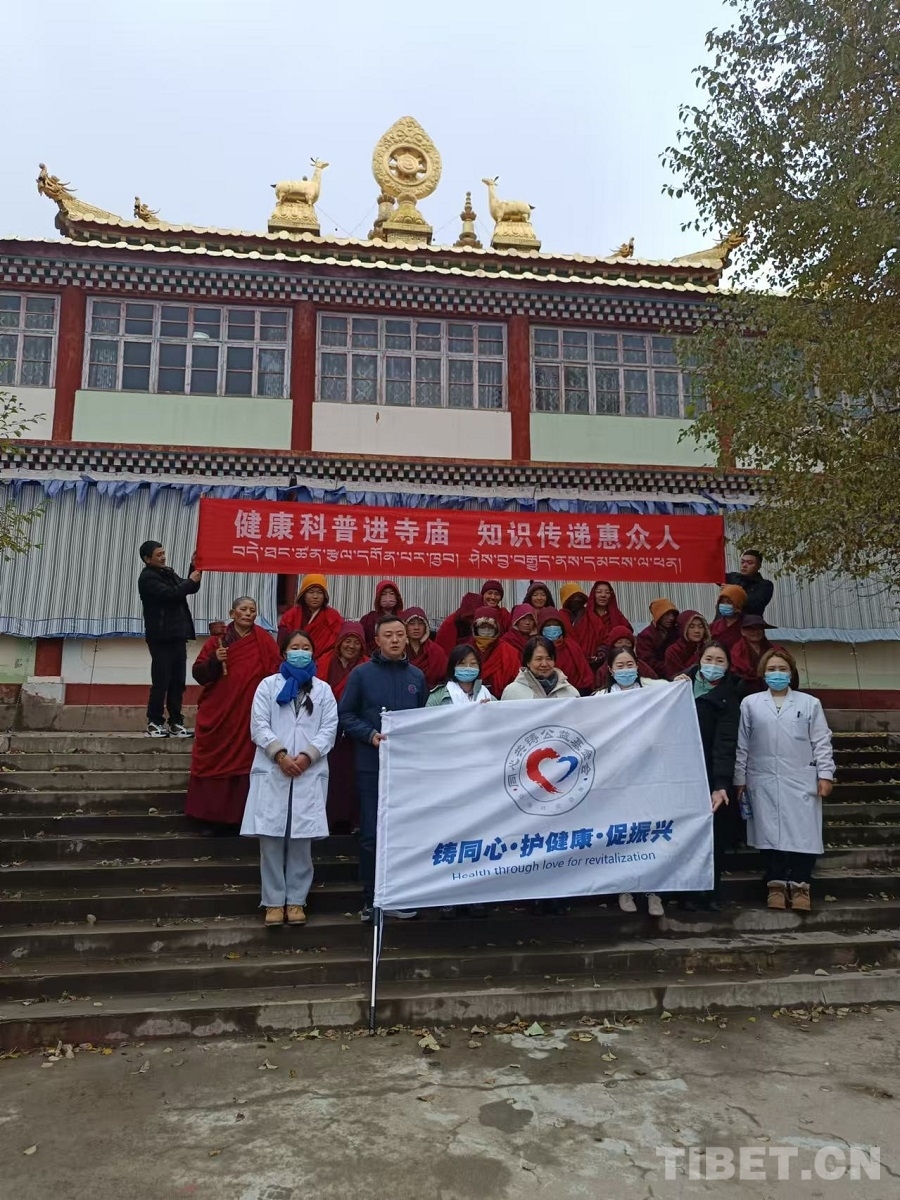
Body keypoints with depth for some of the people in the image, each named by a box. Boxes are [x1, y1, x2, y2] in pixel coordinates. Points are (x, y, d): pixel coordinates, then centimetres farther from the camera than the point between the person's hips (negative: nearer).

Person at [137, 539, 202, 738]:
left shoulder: (168, 573, 17)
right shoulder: (147, 578, -8)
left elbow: (190, 589, 17)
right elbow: (170, 594, -20)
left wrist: (194, 569, 4)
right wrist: (191, 580, -8)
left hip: (177, 635, 8)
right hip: (161, 637, -8)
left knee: (178, 682, 7)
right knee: (161, 682, -4)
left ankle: (176, 723, 11)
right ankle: (154, 724, 4)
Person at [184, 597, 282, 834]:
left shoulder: (264, 641, 2)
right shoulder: (216, 641, 5)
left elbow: (276, 673, -1)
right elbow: (198, 673, 2)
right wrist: (215, 661, -15)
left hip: (249, 715, -1)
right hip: (218, 713, 1)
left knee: (245, 764, 1)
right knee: (215, 763, 4)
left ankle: (240, 818, 11)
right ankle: (212, 819, 14)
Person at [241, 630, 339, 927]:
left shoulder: (323, 690, 13)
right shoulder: (268, 685, 10)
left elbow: (330, 728, 3)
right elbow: (259, 725, 1)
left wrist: (307, 756, -11)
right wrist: (280, 754, -12)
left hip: (310, 773, 1)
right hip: (271, 771, 0)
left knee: (302, 838, 1)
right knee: (271, 837, -2)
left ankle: (296, 901, 11)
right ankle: (274, 902, 8)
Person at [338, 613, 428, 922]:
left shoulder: (417, 676, 10)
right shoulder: (361, 674, -1)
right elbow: (345, 715, -3)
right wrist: (371, 735, -15)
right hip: (372, 766, -3)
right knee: (372, 834, 2)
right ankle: (371, 900, 14)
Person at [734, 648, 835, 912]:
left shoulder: (810, 703, 5)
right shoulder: (750, 704, 3)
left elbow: (821, 742, 5)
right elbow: (742, 744, 4)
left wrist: (825, 774, -2)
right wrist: (739, 778, 3)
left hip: (801, 780, 0)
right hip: (764, 781, 0)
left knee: (803, 833, -2)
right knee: (770, 833, 3)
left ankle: (799, 885, 12)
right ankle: (776, 884, 15)